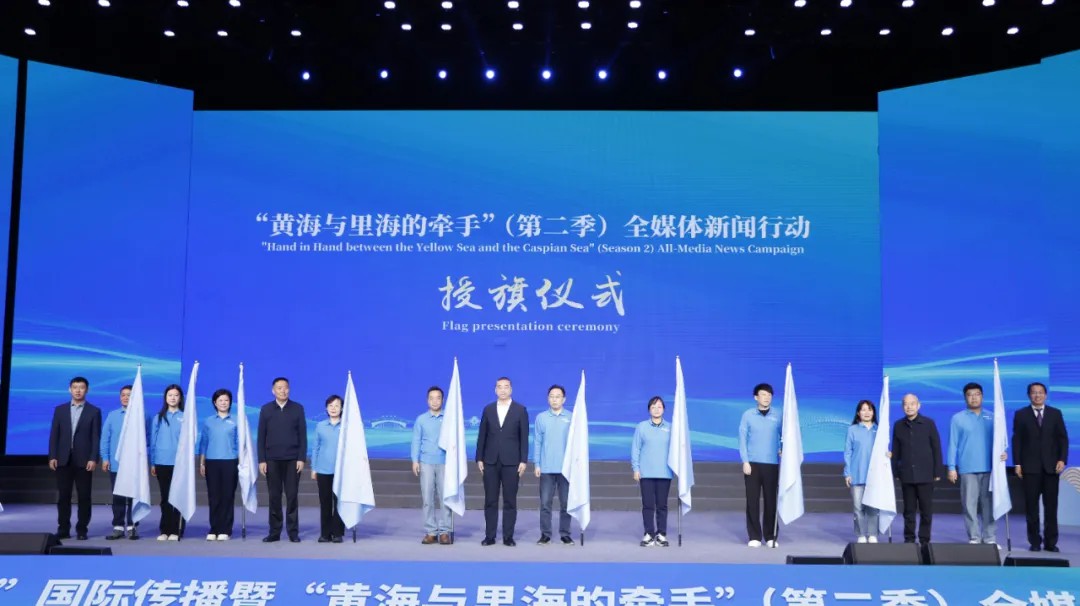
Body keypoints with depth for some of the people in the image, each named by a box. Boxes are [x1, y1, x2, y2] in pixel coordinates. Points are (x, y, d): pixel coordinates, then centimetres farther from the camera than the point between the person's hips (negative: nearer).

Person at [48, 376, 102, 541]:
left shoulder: (94, 411, 3)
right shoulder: (60, 409, 10)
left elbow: (96, 437, -1)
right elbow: (54, 435, 7)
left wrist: (93, 459, -10)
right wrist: (52, 456, -2)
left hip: (83, 460, -2)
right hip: (63, 459, 2)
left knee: (84, 496, 0)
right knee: (63, 496, 4)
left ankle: (82, 530, 6)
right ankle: (63, 529, 10)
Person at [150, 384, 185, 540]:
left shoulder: (185, 417, 0)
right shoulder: (158, 417, 9)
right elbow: (153, 441, 10)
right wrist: (152, 463, 6)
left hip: (180, 463, -3)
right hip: (162, 463, 3)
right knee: (165, 497, 8)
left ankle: (176, 531, 3)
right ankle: (165, 530, 13)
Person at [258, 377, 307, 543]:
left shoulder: (297, 408, 4)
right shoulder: (266, 409, 5)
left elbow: (303, 435, 2)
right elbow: (261, 436, 4)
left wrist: (301, 458, -5)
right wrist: (261, 460, -2)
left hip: (292, 459, -1)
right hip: (272, 460, 1)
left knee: (292, 496, 1)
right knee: (274, 497, 4)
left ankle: (293, 532, 6)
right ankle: (274, 532, 9)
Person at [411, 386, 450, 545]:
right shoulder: (421, 419, 8)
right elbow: (416, 441, 6)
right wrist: (415, 460, -3)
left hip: (445, 463, -1)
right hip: (426, 463, 1)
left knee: (444, 497, -1)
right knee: (427, 498, 1)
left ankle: (444, 532, 3)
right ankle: (430, 532, 6)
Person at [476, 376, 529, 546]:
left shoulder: (520, 410, 1)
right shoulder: (488, 409, 8)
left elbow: (524, 437, -1)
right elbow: (482, 436, 8)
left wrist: (523, 461, -7)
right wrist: (479, 458, 3)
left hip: (511, 462, -2)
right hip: (490, 461, 2)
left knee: (510, 501, 2)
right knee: (490, 501, 4)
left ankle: (508, 537, 8)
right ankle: (489, 536, 10)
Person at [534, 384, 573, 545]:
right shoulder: (541, 417, 3)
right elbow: (537, 442, 4)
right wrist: (536, 464, -1)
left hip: (566, 468, 0)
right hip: (546, 468, 0)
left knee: (566, 503, 4)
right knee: (545, 502, 2)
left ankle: (565, 534, 13)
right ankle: (545, 534, 9)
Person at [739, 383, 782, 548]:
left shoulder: (778, 416, 4)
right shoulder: (747, 415, 2)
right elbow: (742, 439, 0)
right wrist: (745, 461, -6)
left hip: (772, 464, 1)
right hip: (752, 463, -1)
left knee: (771, 500, 3)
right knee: (752, 501, 1)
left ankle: (771, 537, 12)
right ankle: (754, 537, 7)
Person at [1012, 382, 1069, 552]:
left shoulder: (1055, 413, 8)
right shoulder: (1021, 415, 5)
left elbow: (1063, 438, 5)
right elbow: (1016, 440, 2)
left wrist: (1062, 459, -7)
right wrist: (1017, 463, -5)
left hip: (1051, 466, 1)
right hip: (1030, 467, -1)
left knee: (1051, 506, 2)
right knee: (1031, 506, 2)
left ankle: (1050, 542, 7)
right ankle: (1035, 541, 8)